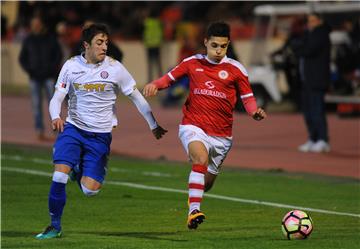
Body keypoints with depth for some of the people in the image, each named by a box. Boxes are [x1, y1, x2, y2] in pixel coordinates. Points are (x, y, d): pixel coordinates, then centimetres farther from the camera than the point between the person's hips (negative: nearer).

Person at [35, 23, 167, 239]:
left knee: (90, 189, -8)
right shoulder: (71, 66, -2)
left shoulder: (114, 68, -5)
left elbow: (137, 97, 5)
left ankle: (79, 172, 28)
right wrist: (56, 117, -25)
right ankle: (55, 226, -1)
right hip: (73, 128, 0)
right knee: (60, 175, -19)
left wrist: (154, 125, 9)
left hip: (100, 135, 0)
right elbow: (57, 98, -2)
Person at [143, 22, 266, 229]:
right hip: (193, 126, -2)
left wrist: (255, 112, -19)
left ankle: (194, 200, 48)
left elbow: (248, 98, 3)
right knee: (201, 158, -34)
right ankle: (194, 210, -37)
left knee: (206, 184, 11)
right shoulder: (193, 63, 4)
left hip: (221, 134, 2)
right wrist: (155, 85, -9)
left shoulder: (236, 69, 0)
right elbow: (170, 78, 12)